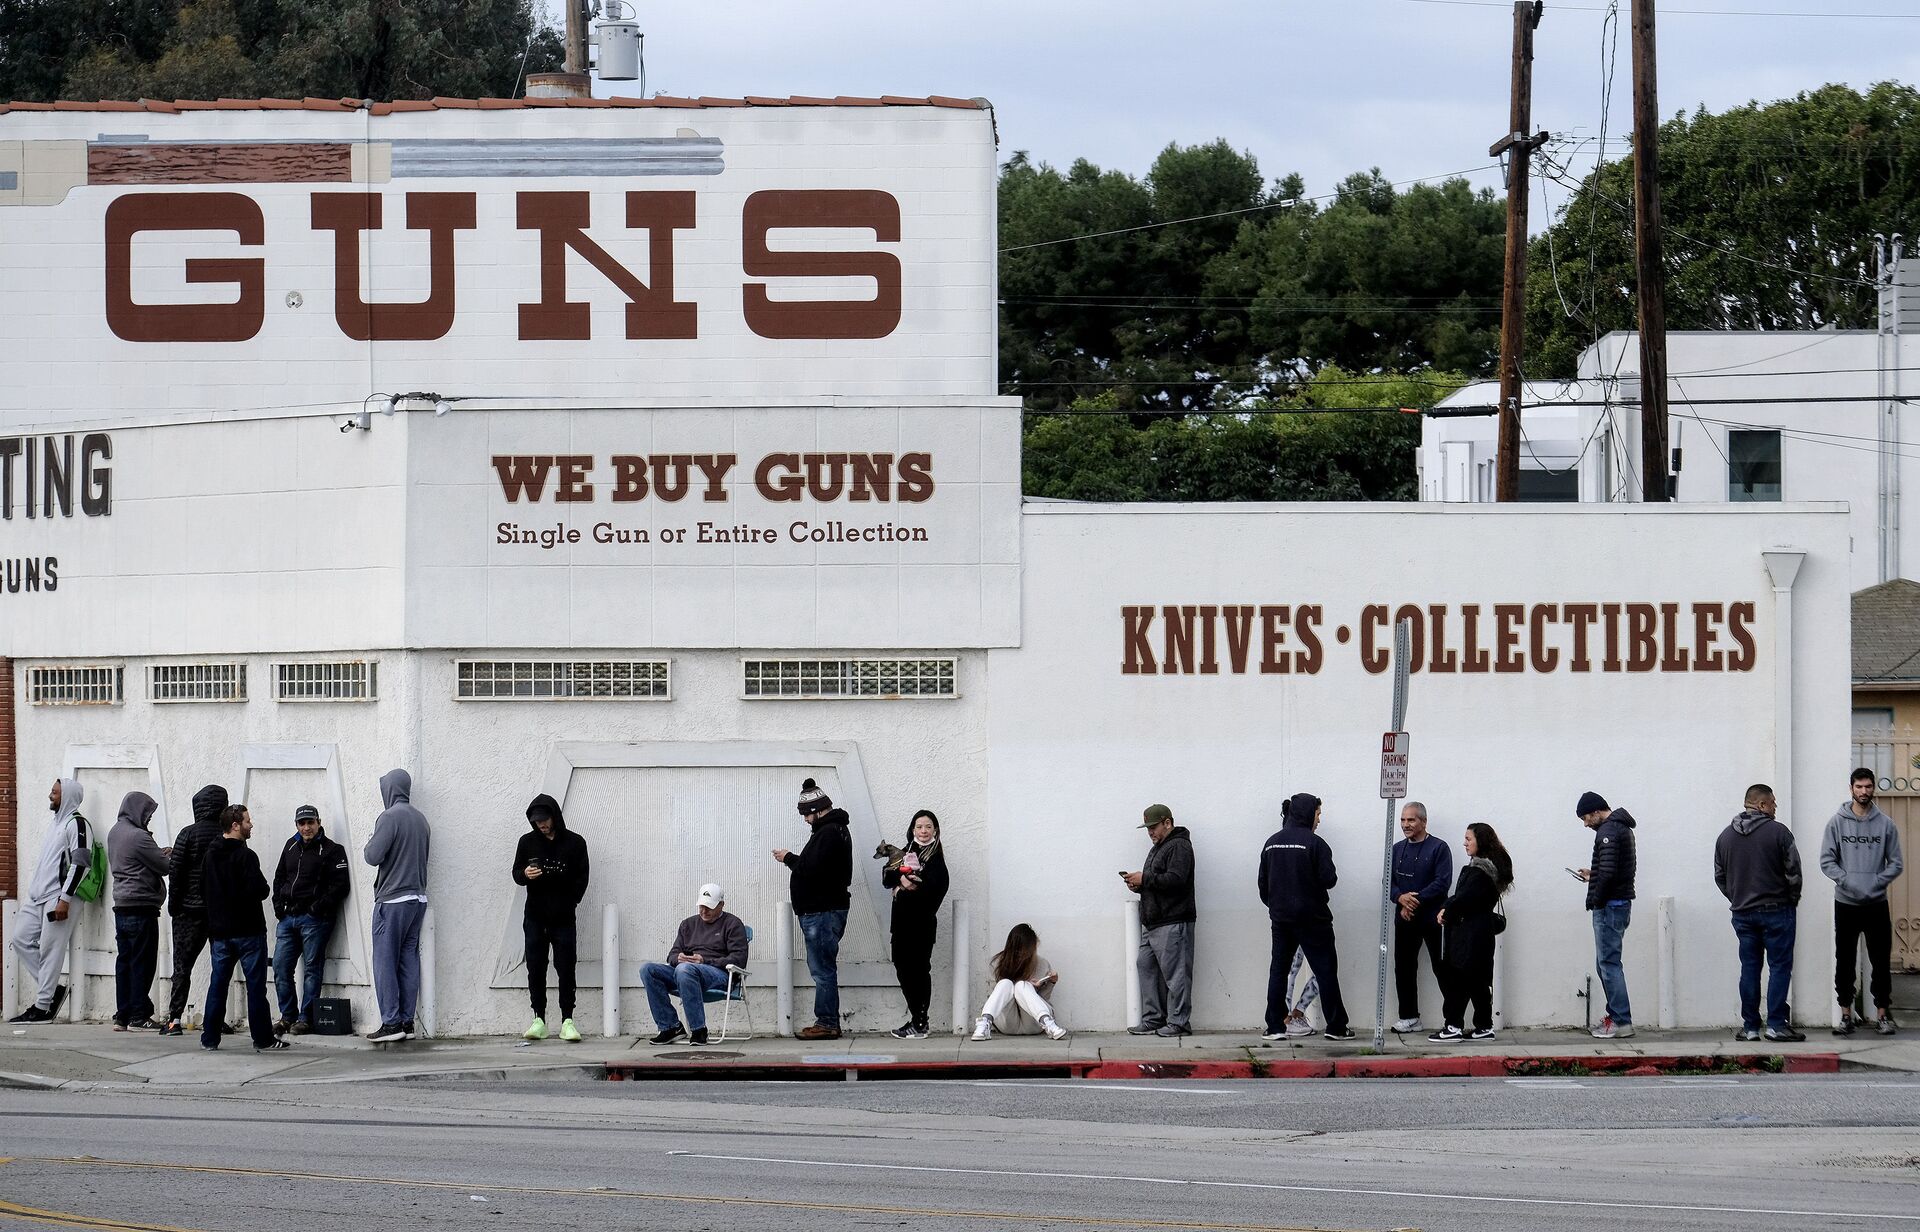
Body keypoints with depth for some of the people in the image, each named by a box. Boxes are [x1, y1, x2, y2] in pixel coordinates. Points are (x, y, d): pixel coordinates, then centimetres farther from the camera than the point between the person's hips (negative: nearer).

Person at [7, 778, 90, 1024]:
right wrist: (34, 890, 21)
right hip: (38, 897, 10)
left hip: (58, 899, -10)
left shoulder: (77, 824, -9)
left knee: (50, 950, -8)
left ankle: (42, 1008, -6)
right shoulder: (57, 823, 21)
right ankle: (51, 989, 11)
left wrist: (64, 899, -21)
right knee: (22, 939, 5)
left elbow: (80, 864, -17)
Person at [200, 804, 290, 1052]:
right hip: (248, 929, -6)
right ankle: (263, 1038, 1)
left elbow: (203, 890, 13)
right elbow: (258, 890, -21)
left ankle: (210, 1037, 11)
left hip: (219, 930, 6)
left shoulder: (209, 856, 7)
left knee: (218, 983, 11)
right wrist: (266, 889, 0)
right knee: (256, 984, -1)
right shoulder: (244, 856, -15)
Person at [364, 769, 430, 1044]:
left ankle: (391, 1023, -7)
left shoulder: (390, 817, -12)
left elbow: (373, 856, -16)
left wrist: (367, 848, 4)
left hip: (392, 899, -7)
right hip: (418, 897, 7)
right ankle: (407, 1021, 8)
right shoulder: (420, 819, 12)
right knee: (409, 960, 8)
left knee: (385, 961, -3)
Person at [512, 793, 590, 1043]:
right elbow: (516, 873, 10)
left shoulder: (575, 843, 2)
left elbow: (582, 878, 4)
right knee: (536, 968, 0)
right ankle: (539, 1020, 4)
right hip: (535, 917, 2)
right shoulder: (528, 842, 8)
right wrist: (525, 875, -13)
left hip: (563, 918, -2)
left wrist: (570, 903, -6)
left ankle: (567, 1020, -3)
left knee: (566, 969, -4)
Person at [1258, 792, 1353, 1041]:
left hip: (1280, 918, 5)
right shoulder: (1314, 843, -12)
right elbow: (1328, 879, -16)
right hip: (1311, 918, -5)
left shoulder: (1271, 843, 6)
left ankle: (1275, 1026, 4)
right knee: (1325, 970, 3)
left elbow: (1263, 883, 10)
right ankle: (1336, 1026, 5)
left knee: (1278, 970, 9)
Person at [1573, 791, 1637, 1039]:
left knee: (1609, 963, -8)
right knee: (1606, 963, 15)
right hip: (1621, 904, 11)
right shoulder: (1622, 828, 17)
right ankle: (1616, 1016, 16)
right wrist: (1594, 875, 18)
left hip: (1610, 906, -11)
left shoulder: (1608, 831, -16)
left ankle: (1622, 1022, -10)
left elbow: (1608, 871, -26)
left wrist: (1595, 900, -13)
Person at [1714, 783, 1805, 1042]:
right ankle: (1776, 1024, -6)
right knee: (1780, 966, 0)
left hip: (1742, 913, 5)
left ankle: (1750, 1026, 8)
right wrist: (1792, 900, 6)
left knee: (1749, 968, 8)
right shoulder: (1778, 832, -10)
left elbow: (1719, 876, 10)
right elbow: (1793, 872, -9)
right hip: (1776, 911, -5)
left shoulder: (1726, 836, 7)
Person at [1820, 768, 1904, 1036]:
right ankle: (1846, 1014, 11)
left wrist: (1877, 881, -13)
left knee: (1881, 962, 2)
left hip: (1877, 903, 0)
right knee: (1845, 962, 4)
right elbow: (1827, 860, -1)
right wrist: (1846, 880, -15)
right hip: (1845, 903, 0)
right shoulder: (1837, 822, 0)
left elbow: (1896, 863, 3)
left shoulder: (1886, 824, 2)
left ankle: (1883, 1014, 9)